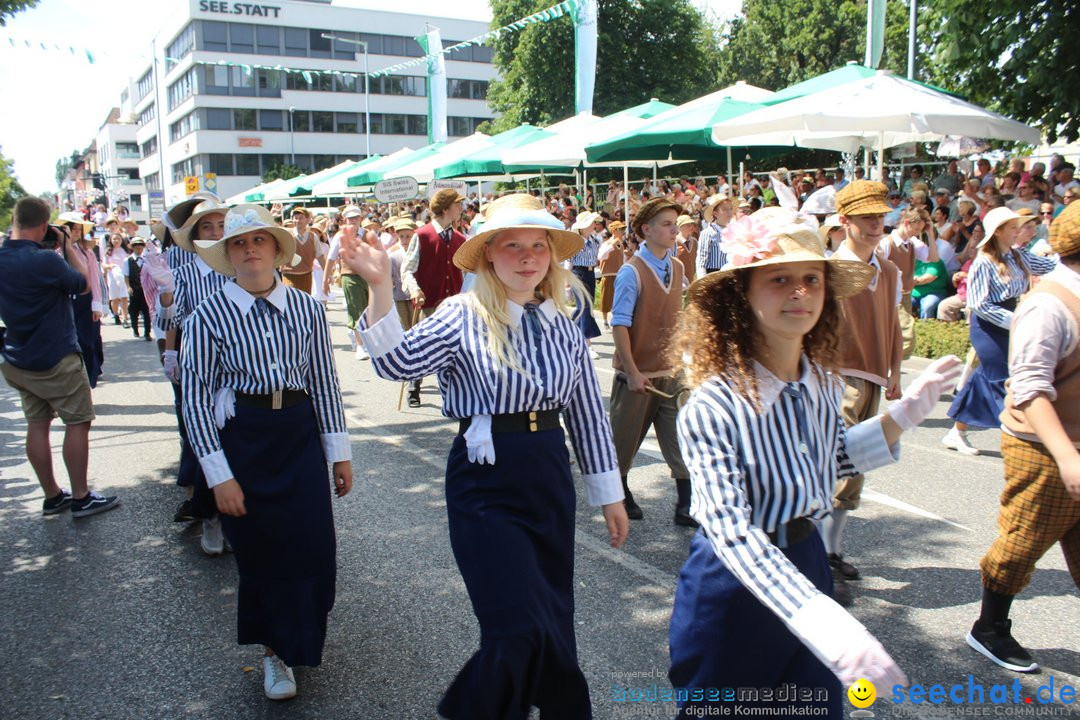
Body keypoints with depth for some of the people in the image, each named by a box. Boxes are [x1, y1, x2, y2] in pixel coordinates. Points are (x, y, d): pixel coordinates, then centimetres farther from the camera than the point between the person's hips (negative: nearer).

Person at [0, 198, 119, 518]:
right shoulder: (45, 260, -23)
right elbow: (84, 284, -7)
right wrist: (67, 245, -2)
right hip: (55, 359, -8)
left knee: (37, 424, 12)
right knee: (78, 422, 2)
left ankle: (52, 496, 20)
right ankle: (81, 498, 7)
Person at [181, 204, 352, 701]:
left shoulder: (306, 309, 0)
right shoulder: (209, 317, -7)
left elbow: (325, 382, 5)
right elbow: (197, 399, -7)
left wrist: (339, 452, 6)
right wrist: (219, 475, -11)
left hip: (300, 435, 2)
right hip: (242, 440, -2)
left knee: (313, 547, 4)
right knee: (260, 553, 8)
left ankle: (295, 640, 35)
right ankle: (275, 652, 31)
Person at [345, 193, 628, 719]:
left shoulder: (562, 323, 4)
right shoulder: (464, 316, -7)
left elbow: (587, 412, 8)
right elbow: (397, 363, -22)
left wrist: (609, 494, 10)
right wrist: (380, 287, -34)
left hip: (550, 479, 5)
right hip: (485, 484, -5)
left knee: (553, 626, 15)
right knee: (520, 631, -7)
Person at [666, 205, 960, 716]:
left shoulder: (823, 385, -4)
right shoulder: (714, 404, -25)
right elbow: (733, 532, -31)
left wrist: (903, 415, 2)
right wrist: (823, 620, -42)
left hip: (807, 564, 6)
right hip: (735, 580, -6)